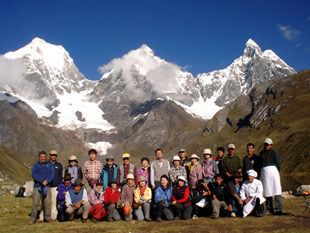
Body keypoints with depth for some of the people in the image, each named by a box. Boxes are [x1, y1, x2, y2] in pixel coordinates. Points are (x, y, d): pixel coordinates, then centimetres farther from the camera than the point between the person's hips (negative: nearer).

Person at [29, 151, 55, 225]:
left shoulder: (49, 165, 17)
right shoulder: (35, 165, 13)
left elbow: (51, 174, 4)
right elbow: (34, 174, -2)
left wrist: (47, 181, -16)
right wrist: (42, 181, -14)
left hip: (47, 186, 1)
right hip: (37, 186, -1)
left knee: (47, 203, -3)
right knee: (35, 203, -6)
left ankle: (48, 218, 4)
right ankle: (33, 219, -1)